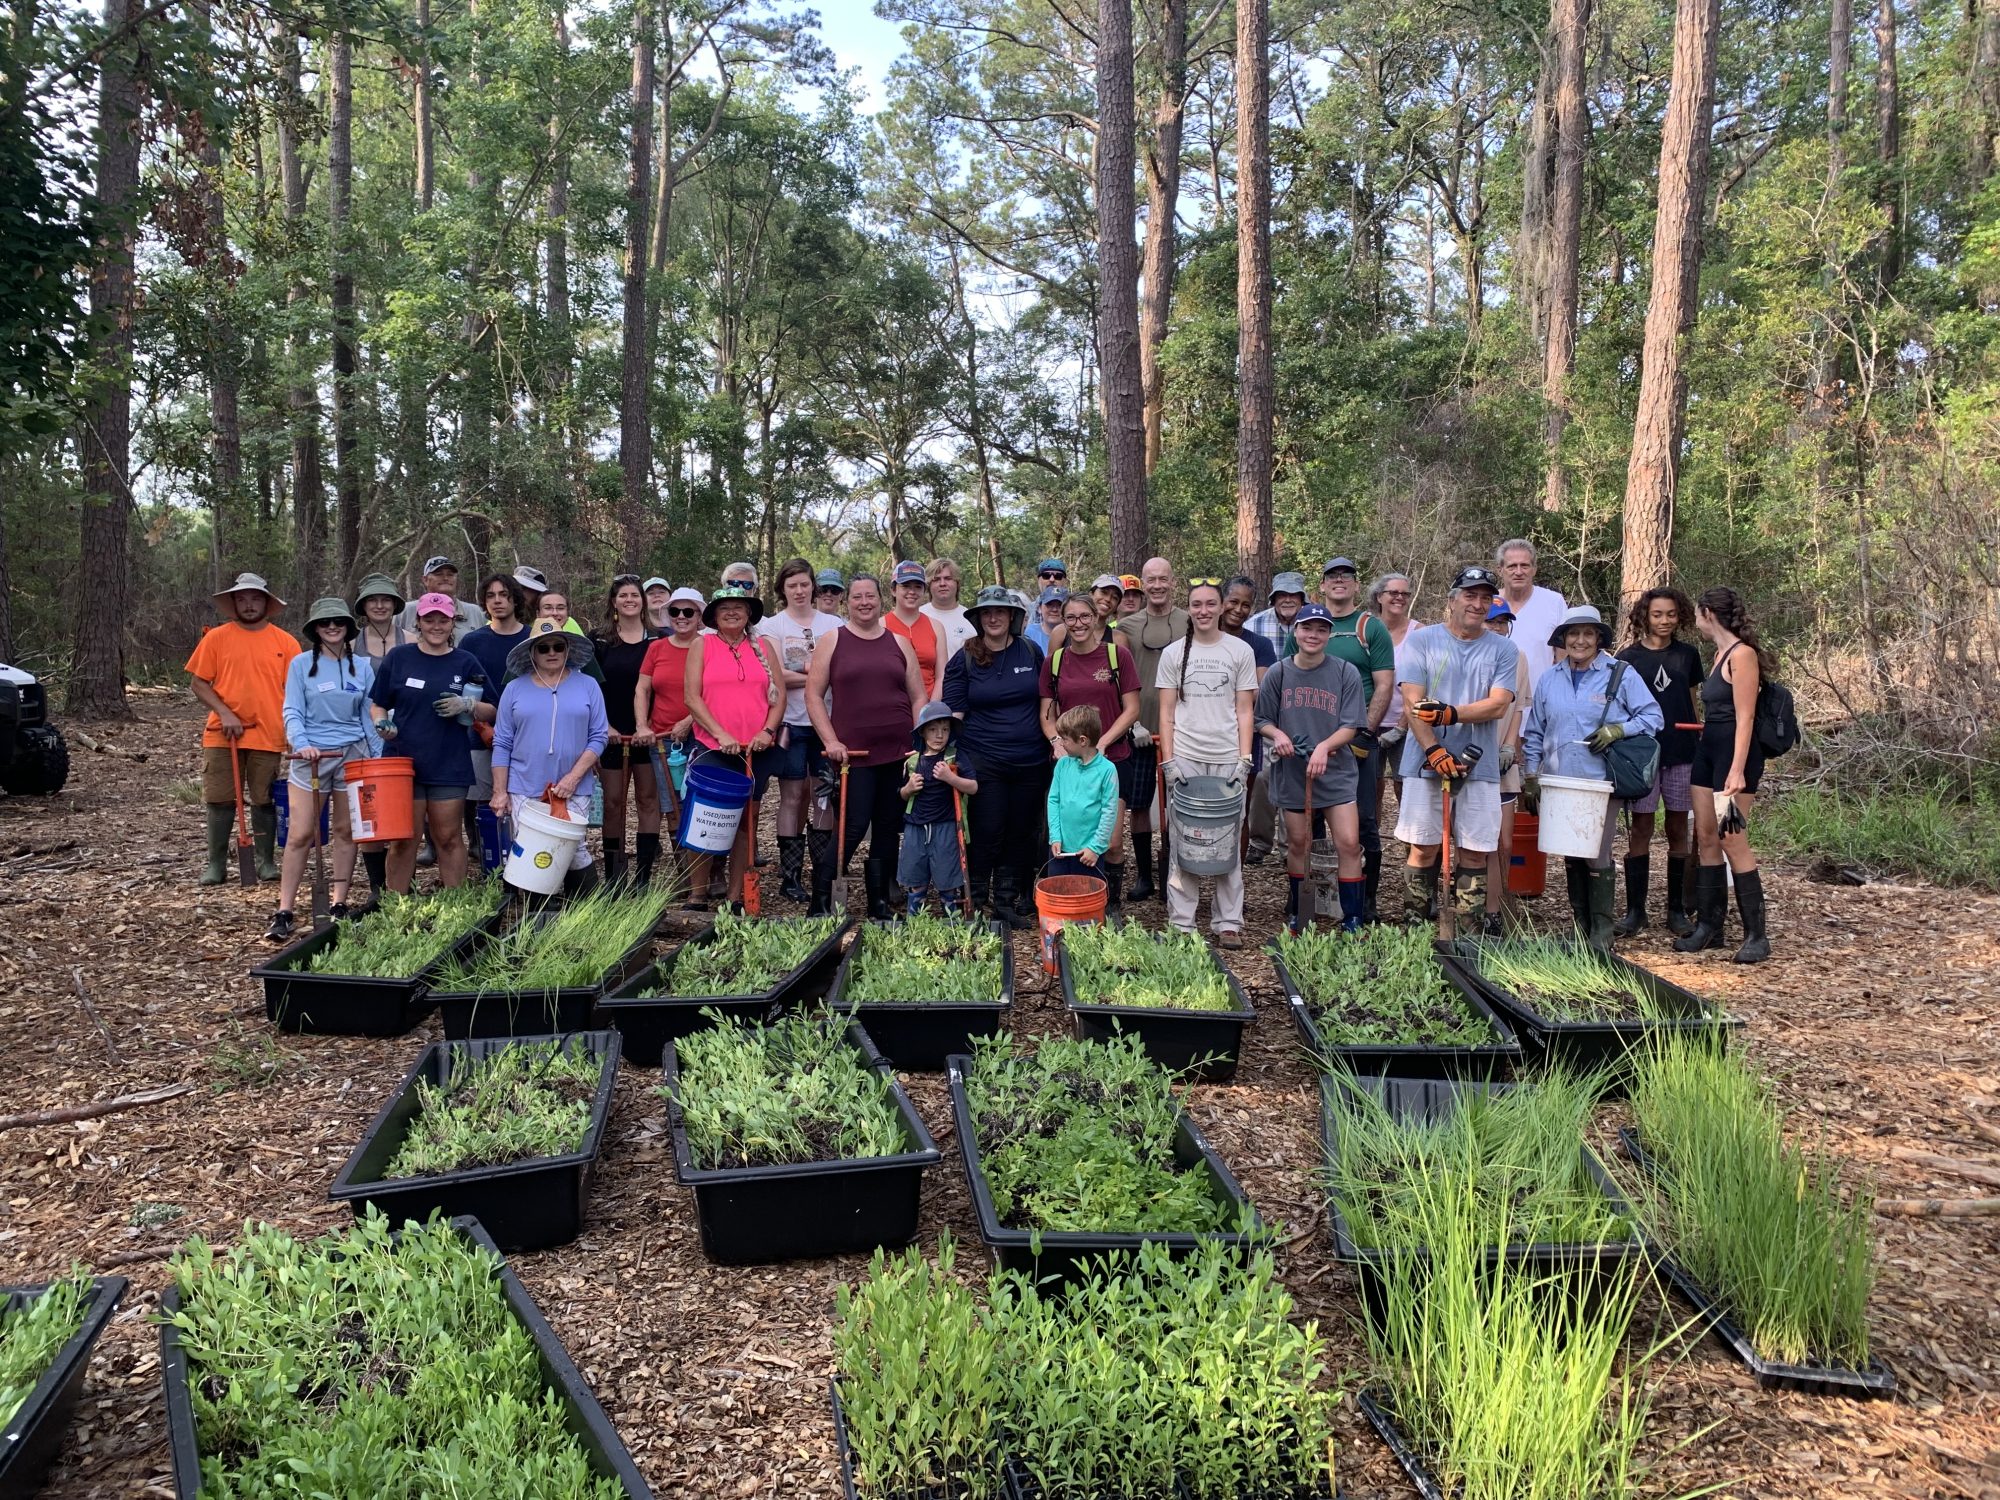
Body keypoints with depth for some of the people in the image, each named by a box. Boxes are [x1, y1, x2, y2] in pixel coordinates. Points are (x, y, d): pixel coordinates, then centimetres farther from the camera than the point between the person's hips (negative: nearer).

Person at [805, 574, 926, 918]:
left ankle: (880, 902, 18)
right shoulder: (832, 642, 4)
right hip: (853, 754, -3)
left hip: (899, 752, 3)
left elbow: (918, 698, 12)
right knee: (853, 827, -8)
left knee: (888, 829, 7)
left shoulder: (899, 644, 12)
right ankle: (820, 899, 5)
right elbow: (813, 695, 1)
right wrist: (830, 741, -7)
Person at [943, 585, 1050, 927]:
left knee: (1022, 834, 7)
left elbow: (1046, 701, 15)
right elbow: (952, 713, -1)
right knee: (986, 833, -1)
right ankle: (975, 902, 13)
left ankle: (1006, 902, 19)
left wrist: (1054, 742, 9)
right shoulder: (965, 659, 0)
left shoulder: (1031, 652, 6)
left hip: (1030, 762, 3)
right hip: (983, 763, -3)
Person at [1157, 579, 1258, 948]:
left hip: (1227, 759, 0)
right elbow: (1167, 712, 7)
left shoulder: (1240, 651, 7)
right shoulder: (1173, 653, 8)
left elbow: (1244, 711, 6)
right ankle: (1181, 924, 7)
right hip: (1185, 758, 0)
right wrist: (1169, 760, -3)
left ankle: (1228, 923, 8)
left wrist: (1244, 760, -3)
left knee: (1228, 842, 1)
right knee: (1183, 841, 0)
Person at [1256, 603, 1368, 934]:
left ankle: (1352, 921, 1)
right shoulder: (1278, 674, 1)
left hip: (1336, 771, -1)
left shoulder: (1346, 673, -3)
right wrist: (1277, 735, -14)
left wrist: (1324, 746, -22)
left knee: (1349, 843, -8)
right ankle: (1296, 915, 25)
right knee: (1298, 844, 10)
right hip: (1292, 771, 1)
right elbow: (1262, 721, 8)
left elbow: (1350, 727, -5)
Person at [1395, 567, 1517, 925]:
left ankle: (1468, 932, 11)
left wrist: (1451, 714, -19)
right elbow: (1412, 703, -4)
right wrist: (1434, 751, -16)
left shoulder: (1504, 649, 9)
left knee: (1474, 852, 3)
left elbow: (1498, 705, -4)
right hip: (1426, 763, -2)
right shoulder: (1421, 640, 4)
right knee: (1424, 849, 0)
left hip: (1480, 765, 2)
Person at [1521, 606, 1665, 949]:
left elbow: (1653, 717, 0)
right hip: (1558, 783, 4)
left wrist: (1618, 730, -16)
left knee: (1597, 856, -6)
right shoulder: (1549, 680, 10)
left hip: (1600, 782, -4)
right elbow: (1534, 733, 15)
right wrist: (1530, 775, 10)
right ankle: (1580, 924, 20)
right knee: (1571, 856, 9)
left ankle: (1602, 930, 5)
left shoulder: (1621, 675, 0)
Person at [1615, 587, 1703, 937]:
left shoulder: (1687, 655, 9)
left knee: (1678, 830, 6)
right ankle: (1635, 910, 7)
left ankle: (1677, 910, 14)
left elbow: (1692, 702, 15)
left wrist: (1701, 745, 10)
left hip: (1682, 751, 2)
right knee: (1641, 828, 0)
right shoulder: (1628, 658, 1)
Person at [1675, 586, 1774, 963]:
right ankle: (1709, 925, 15)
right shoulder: (1720, 653, 14)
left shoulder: (1742, 654, -13)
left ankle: (1756, 934, -3)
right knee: (1706, 837, 9)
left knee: (1732, 840, -9)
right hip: (1708, 751, 9)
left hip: (1734, 754, -9)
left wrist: (1737, 770, -23)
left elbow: (1744, 718, -18)